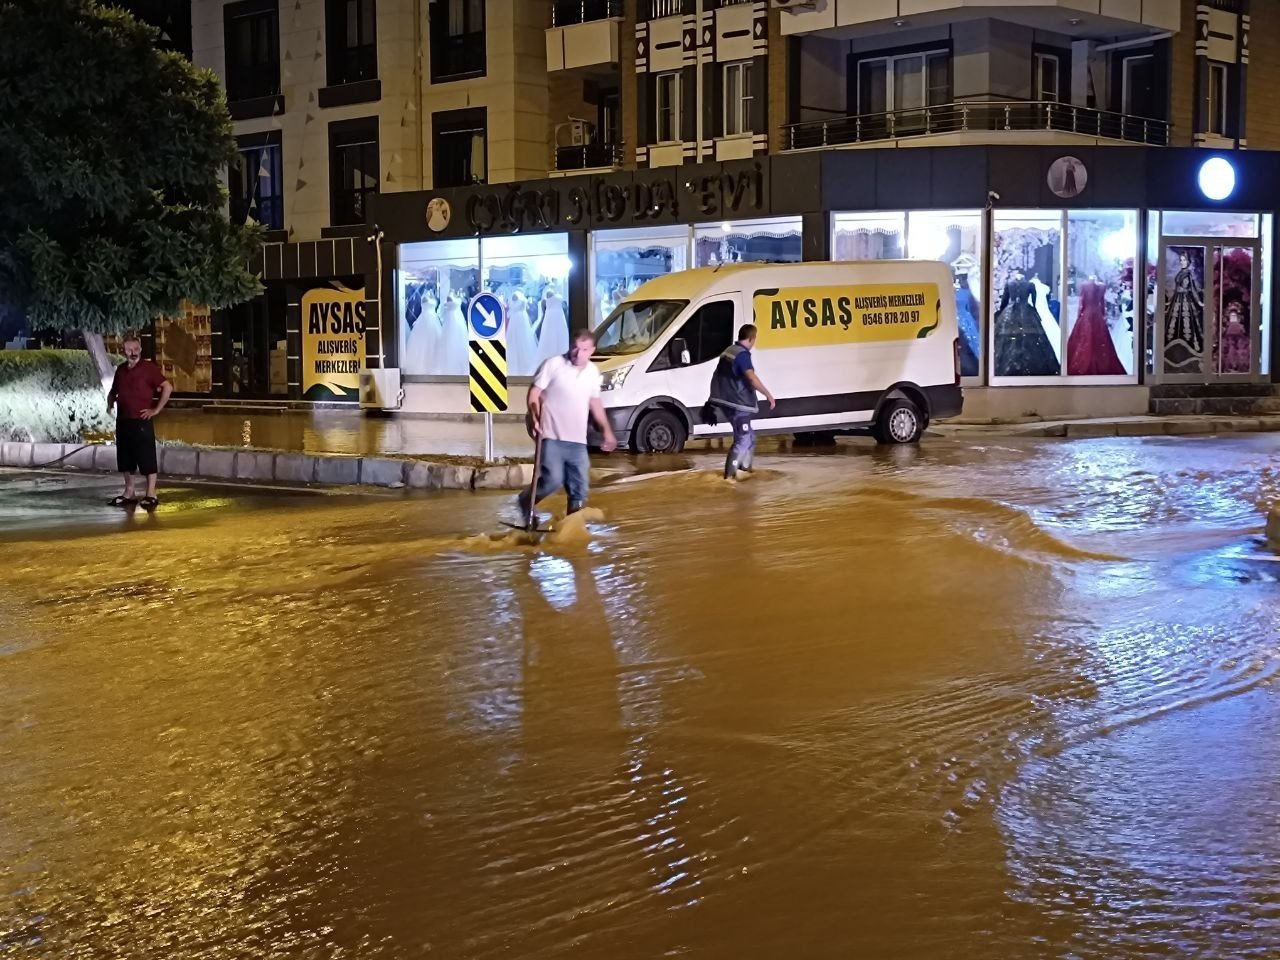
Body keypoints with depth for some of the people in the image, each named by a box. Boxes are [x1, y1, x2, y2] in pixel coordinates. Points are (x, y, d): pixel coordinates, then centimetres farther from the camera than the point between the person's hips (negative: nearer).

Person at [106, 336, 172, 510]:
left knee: (147, 459, -5)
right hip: (123, 421, 7)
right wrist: (110, 403, 11)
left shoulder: (148, 368, -7)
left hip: (142, 421, -7)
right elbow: (113, 391, 29)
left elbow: (168, 387, -12)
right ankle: (129, 494, 20)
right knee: (125, 458, 11)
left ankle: (151, 496, -2)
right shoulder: (120, 370, 12)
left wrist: (156, 409, -13)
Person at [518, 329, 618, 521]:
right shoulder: (554, 365, -8)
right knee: (553, 480, -14)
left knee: (580, 488, 3)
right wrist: (535, 419, -20)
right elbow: (534, 393, -6)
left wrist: (607, 430, 21)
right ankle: (526, 500, 14)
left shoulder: (593, 372, 9)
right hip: (552, 437, -5)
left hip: (578, 440, 5)